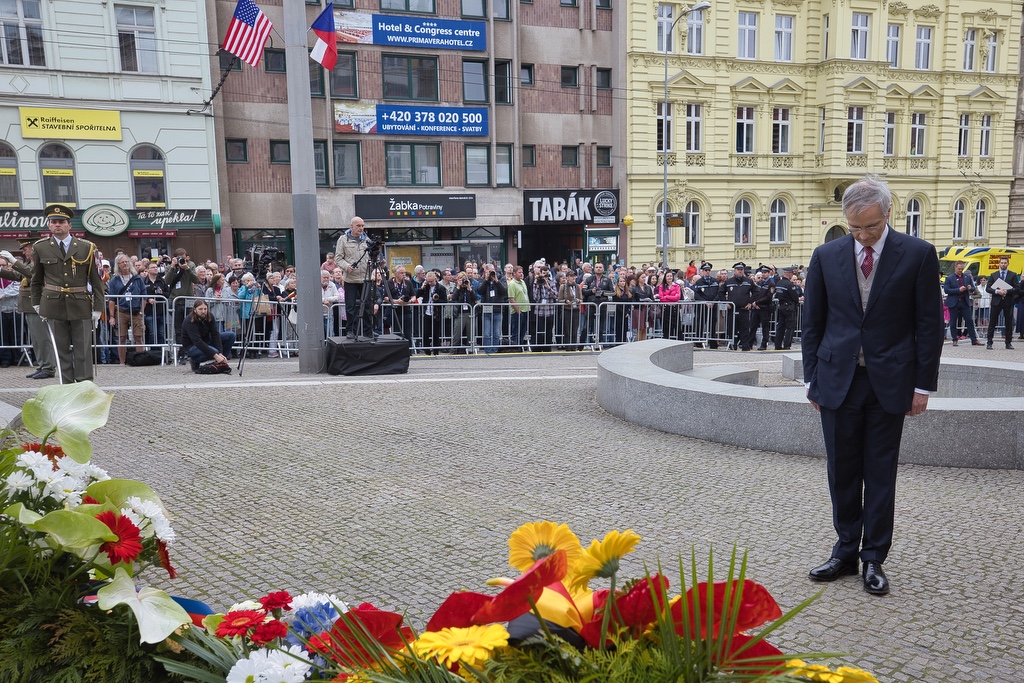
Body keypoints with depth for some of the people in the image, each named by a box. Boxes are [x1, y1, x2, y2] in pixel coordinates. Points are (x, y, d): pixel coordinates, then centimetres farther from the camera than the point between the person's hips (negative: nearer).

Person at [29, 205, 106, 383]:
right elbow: (36, 280, 16)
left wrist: (97, 308, -1)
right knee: (62, 350, 6)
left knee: (83, 350, 0)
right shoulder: (40, 248, 6)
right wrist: (37, 304, 11)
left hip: (81, 306, -1)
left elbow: (96, 280, 2)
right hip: (54, 306, 1)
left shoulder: (86, 248, 2)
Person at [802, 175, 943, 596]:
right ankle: (846, 551, 24)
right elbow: (812, 323, 7)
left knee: (880, 474, 6)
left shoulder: (918, 255, -3)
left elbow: (929, 325, -1)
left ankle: (873, 558, 19)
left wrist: (923, 385, -4)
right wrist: (812, 378, 4)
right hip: (838, 380, 2)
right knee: (842, 472, 9)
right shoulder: (826, 256, 2)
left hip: (889, 382, -2)